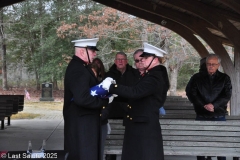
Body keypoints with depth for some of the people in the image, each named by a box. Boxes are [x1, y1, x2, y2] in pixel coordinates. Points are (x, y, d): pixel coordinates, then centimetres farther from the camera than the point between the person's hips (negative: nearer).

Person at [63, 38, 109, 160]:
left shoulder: (79, 66, 13)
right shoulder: (78, 70, -20)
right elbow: (82, 98, -29)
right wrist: (104, 101, -17)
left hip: (84, 122, 11)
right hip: (81, 124, -11)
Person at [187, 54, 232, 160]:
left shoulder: (225, 78, 5)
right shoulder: (198, 77, 6)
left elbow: (227, 96, -4)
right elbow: (193, 94, -2)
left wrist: (214, 105, -19)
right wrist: (204, 105, -15)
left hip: (219, 116, 0)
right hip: (201, 116, 1)